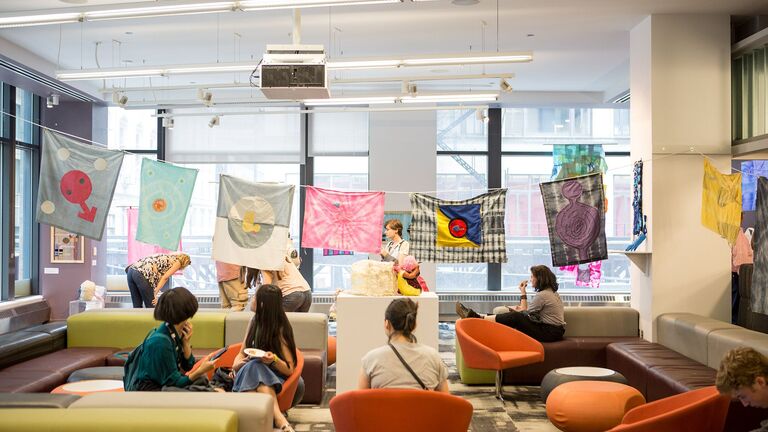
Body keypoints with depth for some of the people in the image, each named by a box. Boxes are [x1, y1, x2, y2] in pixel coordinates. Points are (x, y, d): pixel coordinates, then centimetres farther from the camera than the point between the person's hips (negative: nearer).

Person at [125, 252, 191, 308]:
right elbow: (164, 278, -3)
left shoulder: (167, 257, 34)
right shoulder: (177, 262, 12)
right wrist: (155, 293, -6)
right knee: (151, 306, 5)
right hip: (142, 274, -8)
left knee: (137, 306, 14)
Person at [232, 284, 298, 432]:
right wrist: (237, 363, -7)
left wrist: (274, 360, -27)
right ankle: (279, 419, -49)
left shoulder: (280, 329, -8)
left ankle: (278, 418, -51)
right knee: (253, 365, -33)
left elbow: (290, 369, -7)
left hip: (273, 378, -4)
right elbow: (242, 353, 16)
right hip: (249, 373, 4)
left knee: (255, 366, -38)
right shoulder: (255, 321, 8)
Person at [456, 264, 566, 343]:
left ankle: (478, 318, -18)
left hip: (550, 332, -9)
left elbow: (525, 312, -4)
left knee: (514, 317, -19)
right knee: (514, 316, 1)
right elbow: (533, 309, 17)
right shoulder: (552, 292, 16)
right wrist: (521, 308, 6)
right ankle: (477, 317, -5)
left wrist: (523, 292, 3)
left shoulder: (543, 295, -15)